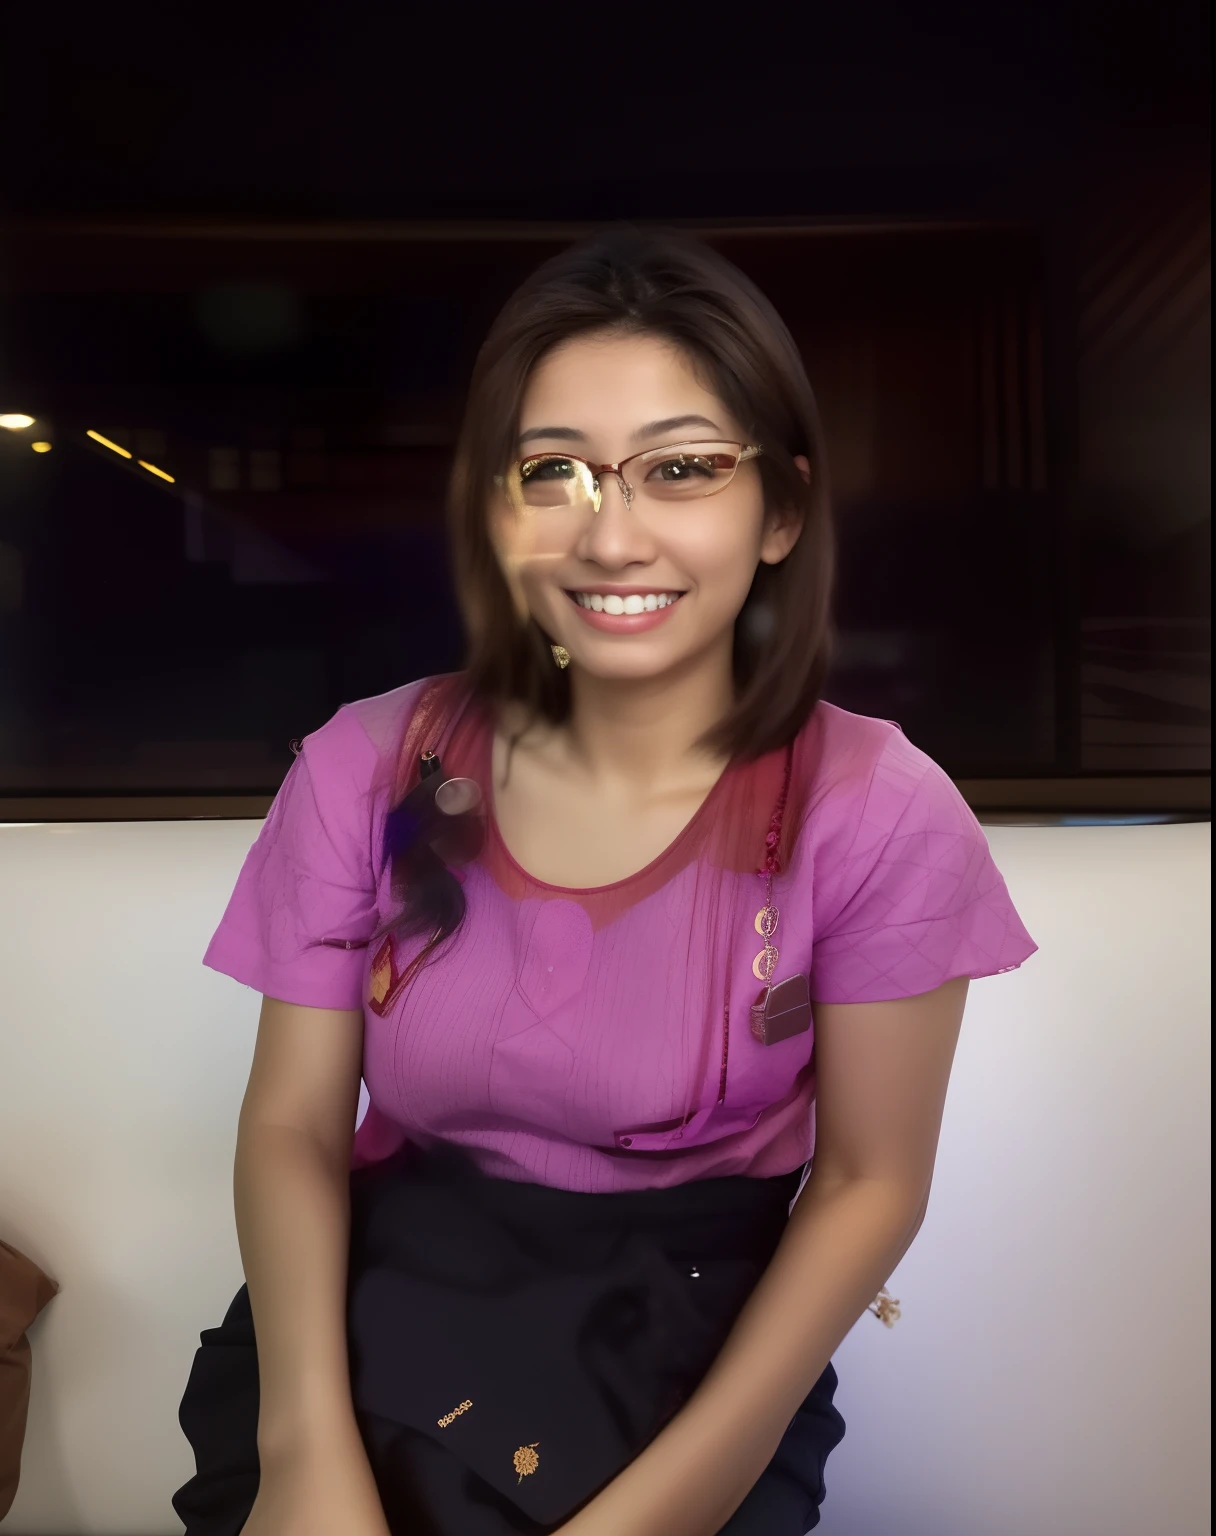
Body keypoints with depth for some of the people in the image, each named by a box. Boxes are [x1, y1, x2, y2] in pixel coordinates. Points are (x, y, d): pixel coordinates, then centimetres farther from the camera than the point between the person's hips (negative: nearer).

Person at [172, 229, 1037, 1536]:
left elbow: (869, 1180, -7)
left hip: (692, 1349, 0)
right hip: (381, 1314, 2)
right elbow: (293, 1123, -4)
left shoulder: (875, 812, -13)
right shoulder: (370, 768, -8)